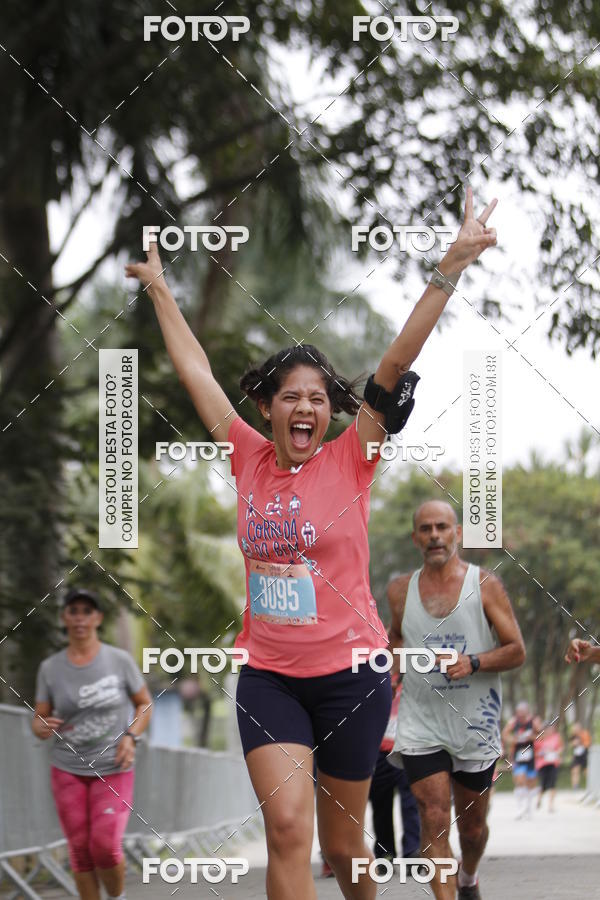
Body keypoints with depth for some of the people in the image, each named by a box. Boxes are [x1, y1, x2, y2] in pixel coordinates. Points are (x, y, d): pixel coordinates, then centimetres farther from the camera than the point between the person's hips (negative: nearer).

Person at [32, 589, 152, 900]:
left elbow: (145, 704, 6)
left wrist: (131, 736, -11)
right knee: (81, 851, 0)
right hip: (68, 770, 2)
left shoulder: (119, 660, -5)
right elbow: (38, 721, 2)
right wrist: (42, 727, -22)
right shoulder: (50, 668, -1)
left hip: (113, 770, -2)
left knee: (105, 848, -15)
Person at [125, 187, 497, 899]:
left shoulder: (350, 461, -4)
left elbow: (396, 365, -13)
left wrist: (450, 270, -20)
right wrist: (158, 287, 18)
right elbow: (195, 371, 11)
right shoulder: (250, 460, 2)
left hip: (349, 674, -1)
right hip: (267, 674, 1)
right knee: (287, 829, -15)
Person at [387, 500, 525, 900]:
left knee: (473, 825, 14)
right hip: (422, 722, 0)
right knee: (434, 819, -14)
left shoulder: (485, 585, -4)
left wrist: (473, 663, -21)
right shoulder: (401, 590, 4)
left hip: (475, 721, 0)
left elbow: (517, 651, -5)